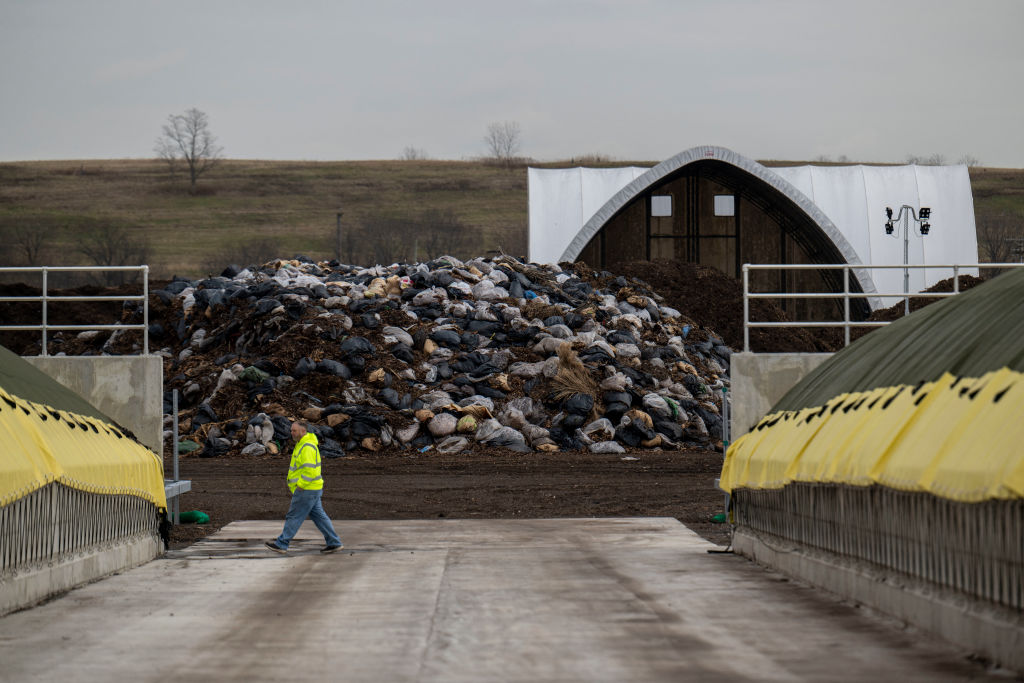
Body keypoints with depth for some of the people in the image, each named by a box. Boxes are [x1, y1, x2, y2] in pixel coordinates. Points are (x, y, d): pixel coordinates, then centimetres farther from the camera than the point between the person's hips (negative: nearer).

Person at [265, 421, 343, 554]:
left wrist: (300, 485, -22)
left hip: (307, 490, -10)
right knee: (318, 516, 11)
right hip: (313, 490, 10)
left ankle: (281, 544, 6)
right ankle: (334, 543, 12)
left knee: (294, 517, -1)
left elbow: (310, 470, -28)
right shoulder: (302, 444, 15)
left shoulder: (307, 448, -19)